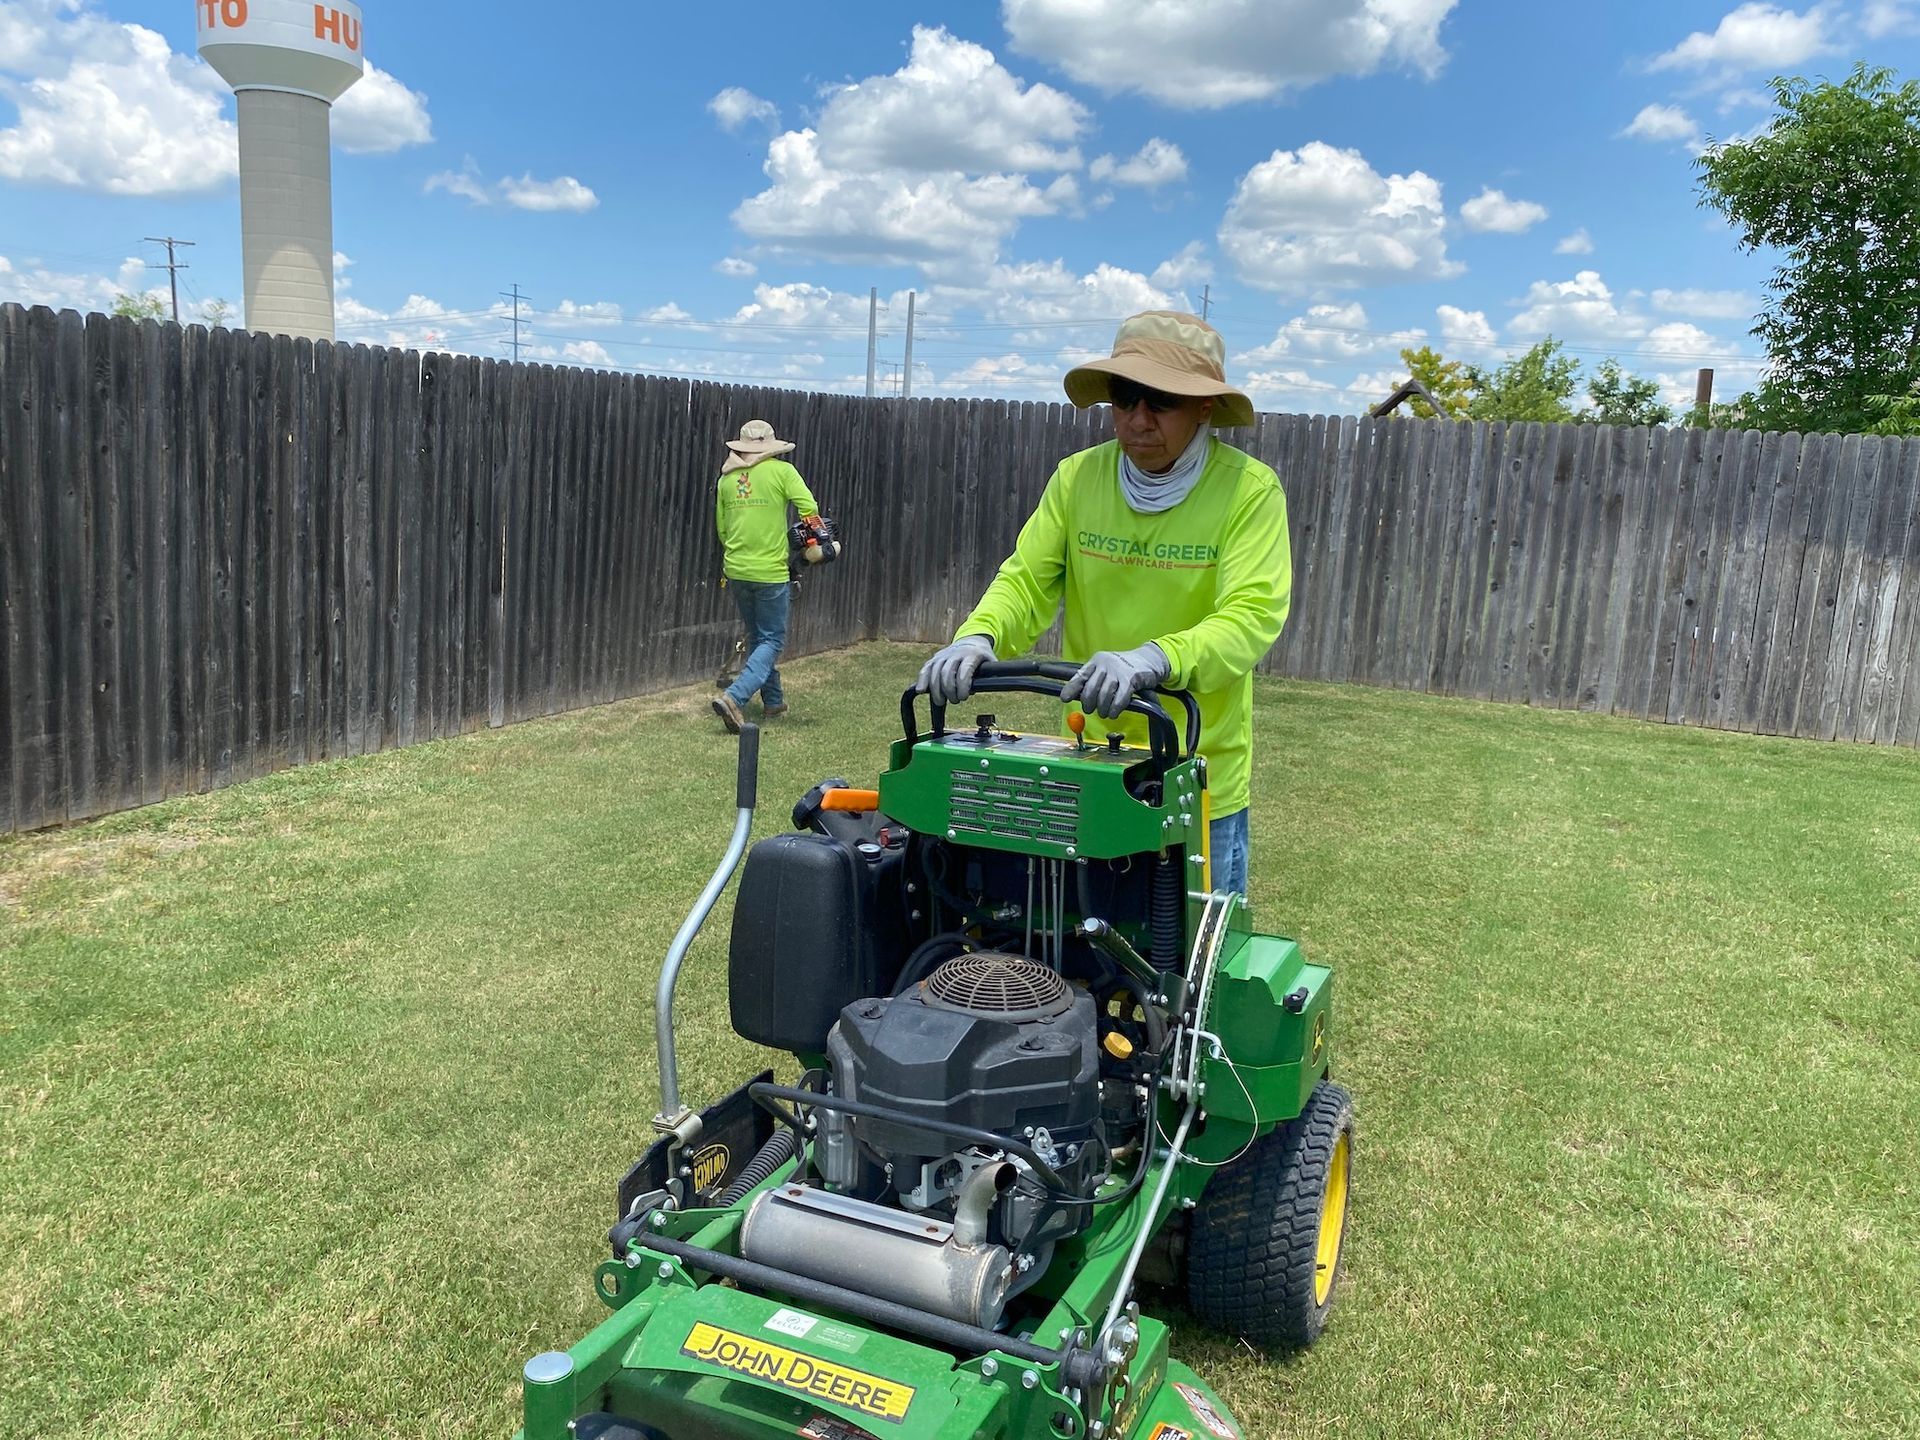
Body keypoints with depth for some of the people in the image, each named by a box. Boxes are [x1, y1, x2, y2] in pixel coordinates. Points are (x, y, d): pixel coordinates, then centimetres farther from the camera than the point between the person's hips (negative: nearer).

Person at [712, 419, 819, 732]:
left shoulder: (727, 478, 7)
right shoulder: (782, 471, -7)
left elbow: (722, 528, 12)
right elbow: (809, 509, -14)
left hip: (736, 571, 5)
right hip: (771, 571, -5)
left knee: (756, 637, 20)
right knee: (772, 641, 3)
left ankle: (773, 700, 29)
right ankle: (734, 697, -16)